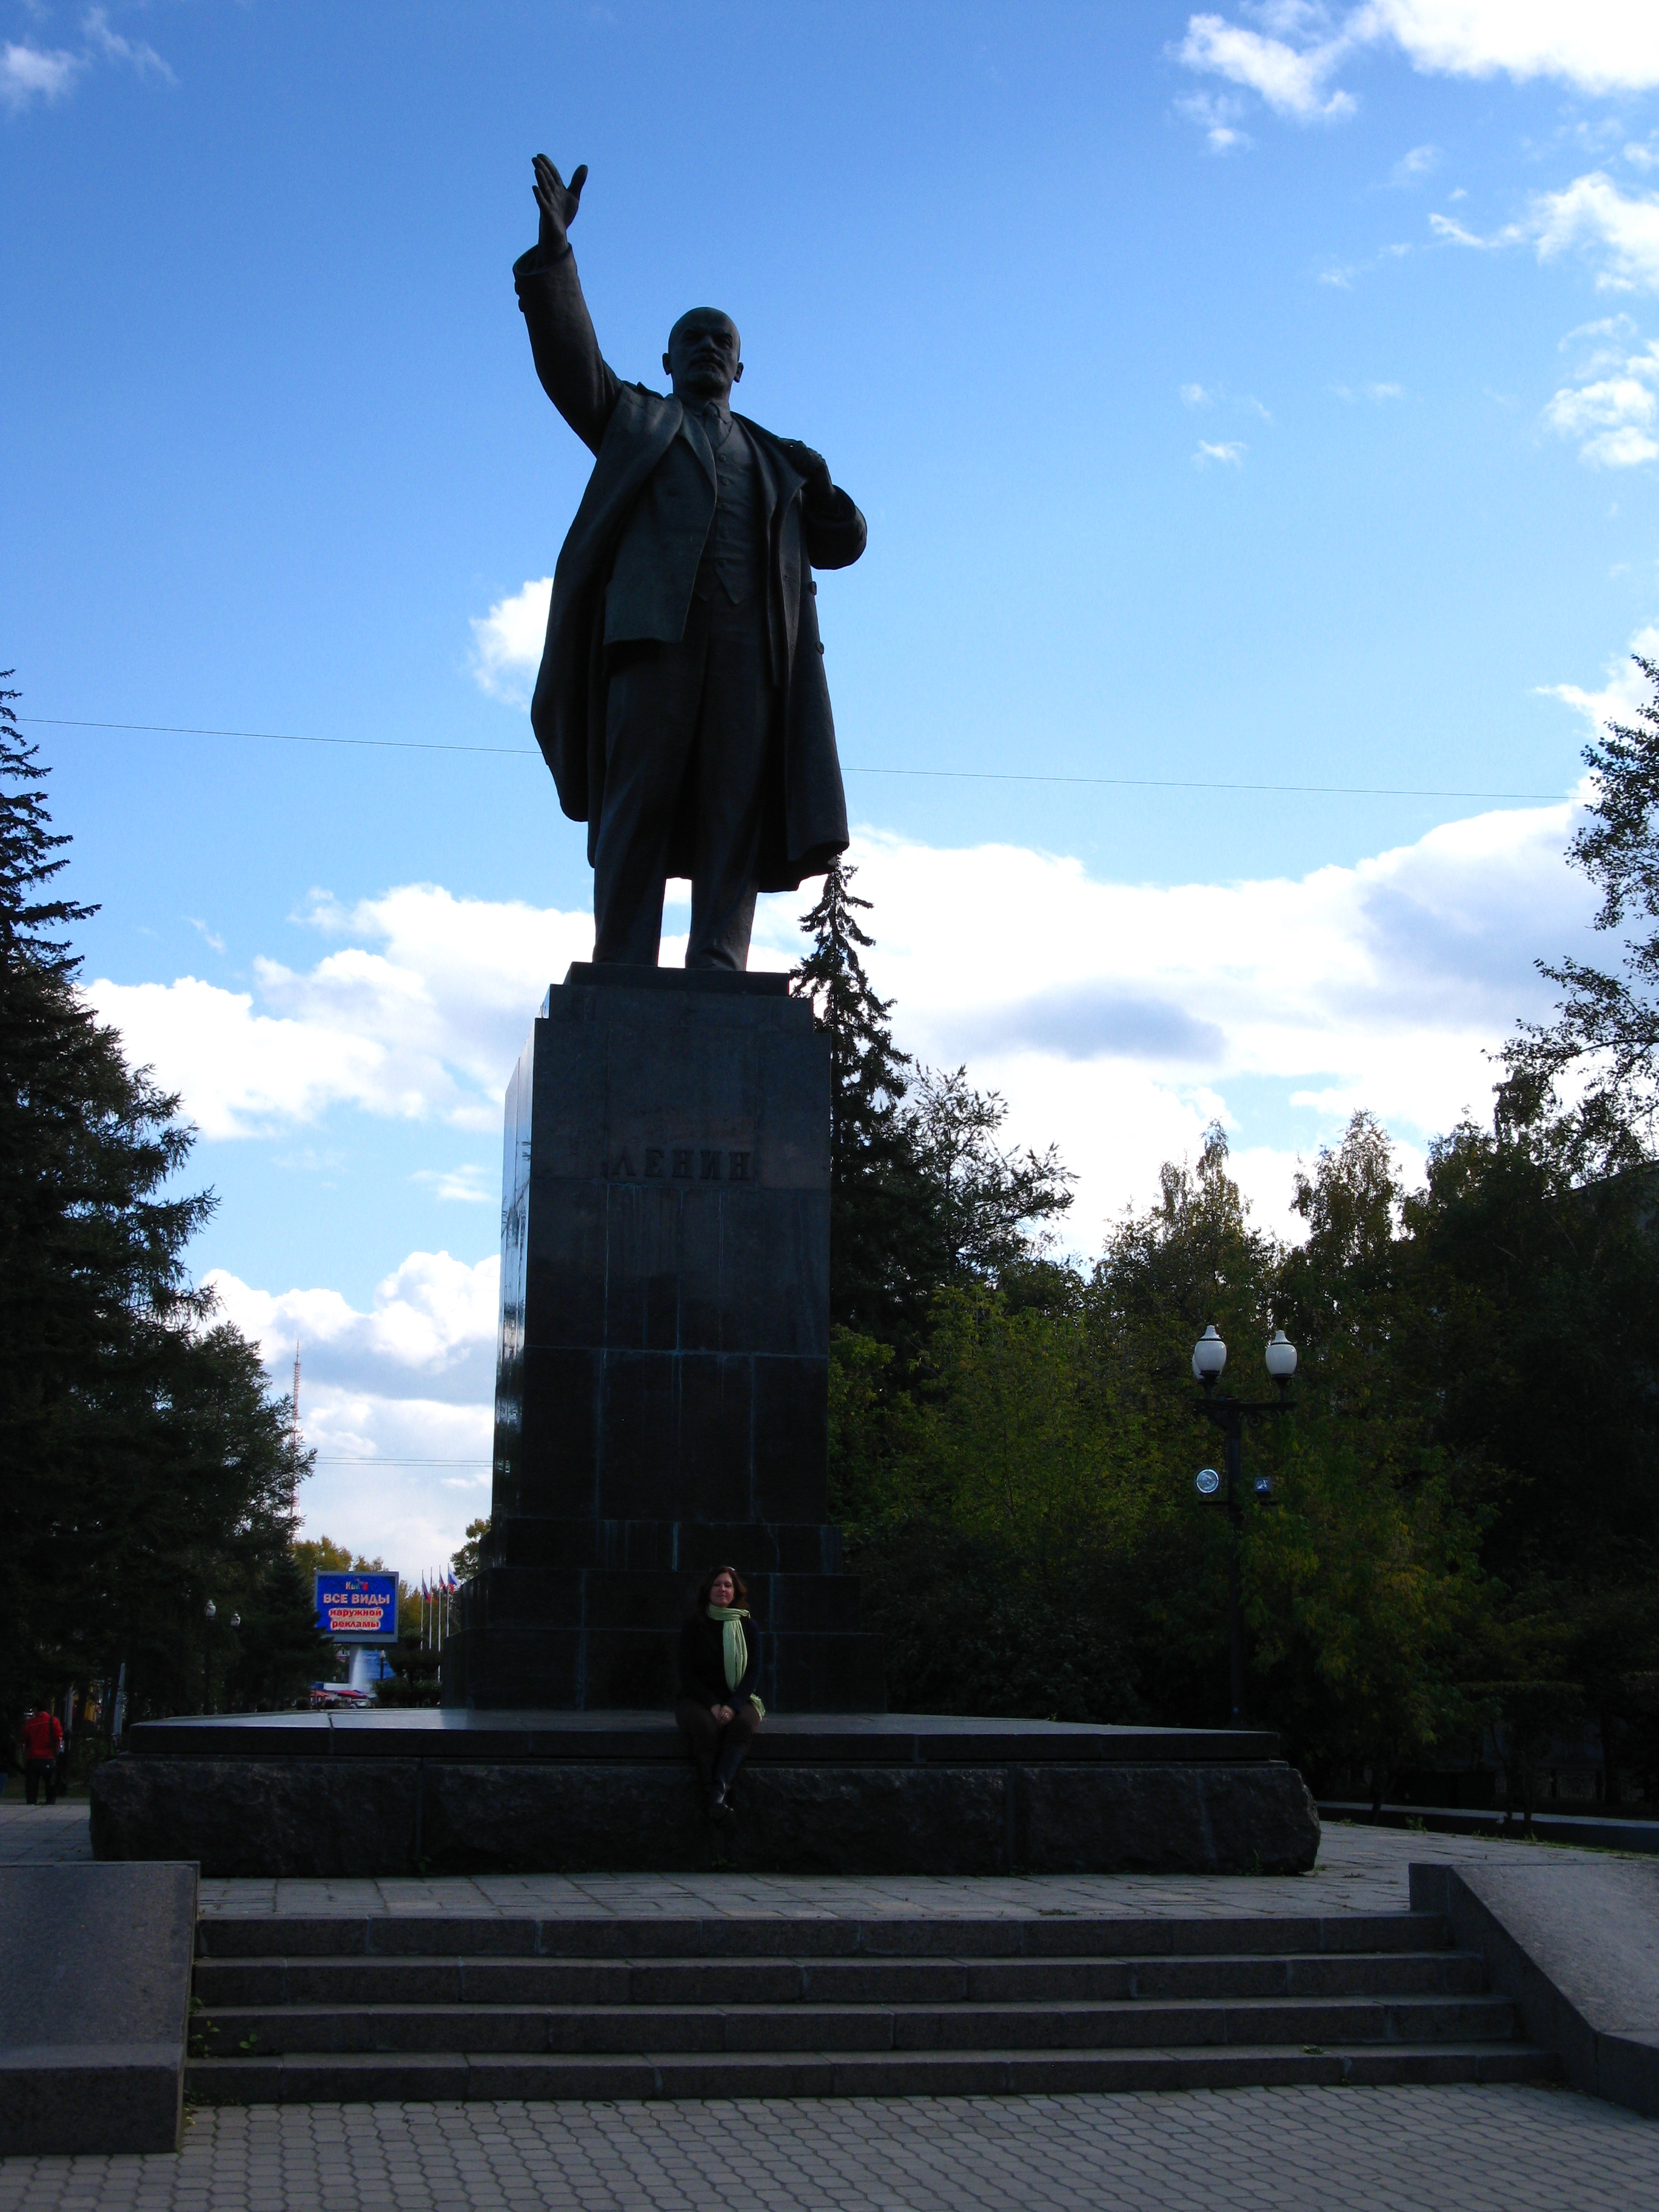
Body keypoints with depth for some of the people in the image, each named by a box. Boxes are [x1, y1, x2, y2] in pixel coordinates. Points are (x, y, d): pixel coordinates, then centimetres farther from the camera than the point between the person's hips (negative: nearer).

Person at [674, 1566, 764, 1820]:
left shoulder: (748, 1627, 9)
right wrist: (712, 1705, -15)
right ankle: (723, 1796, -39)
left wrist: (733, 1706, -16)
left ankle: (719, 1788, -50)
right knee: (705, 1727, -36)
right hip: (697, 1699, -1)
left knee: (742, 1725, -35)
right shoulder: (693, 1627, 7)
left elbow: (753, 1673, 2)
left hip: (738, 1699, 1)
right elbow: (687, 1674, 1)